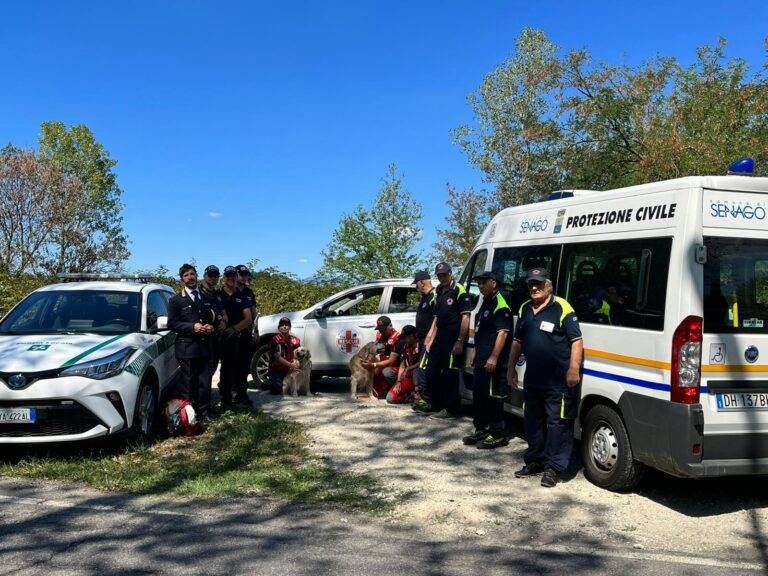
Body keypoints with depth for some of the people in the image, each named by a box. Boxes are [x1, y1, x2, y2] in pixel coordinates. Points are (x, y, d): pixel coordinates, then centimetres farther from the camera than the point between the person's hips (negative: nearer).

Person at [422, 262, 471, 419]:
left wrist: (460, 341, -20)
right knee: (431, 371, 12)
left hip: (453, 339, -9)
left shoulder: (459, 291, -9)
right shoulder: (439, 292, 16)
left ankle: (449, 409, 6)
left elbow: (465, 317, -15)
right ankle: (435, 405, 25)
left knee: (450, 373, -3)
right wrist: (430, 337, 16)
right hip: (440, 338, 9)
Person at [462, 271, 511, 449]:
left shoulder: (500, 305, -14)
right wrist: (477, 353, 25)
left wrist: (493, 357, -28)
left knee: (493, 397, -5)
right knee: (478, 395, 16)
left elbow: (503, 333, -23)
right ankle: (481, 430, 27)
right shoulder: (485, 303, 18)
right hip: (481, 361, 10)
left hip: (493, 363, -10)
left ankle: (497, 435, 3)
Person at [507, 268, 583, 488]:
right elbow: (517, 342, 20)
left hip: (559, 381, -7)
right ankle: (535, 461, 29)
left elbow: (577, 341, -13)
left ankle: (554, 467, 6)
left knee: (558, 424, -2)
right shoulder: (525, 309, 12)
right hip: (532, 379, 7)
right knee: (532, 421, 16)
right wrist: (511, 368, 17)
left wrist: (574, 369, -20)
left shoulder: (562, 308, -10)